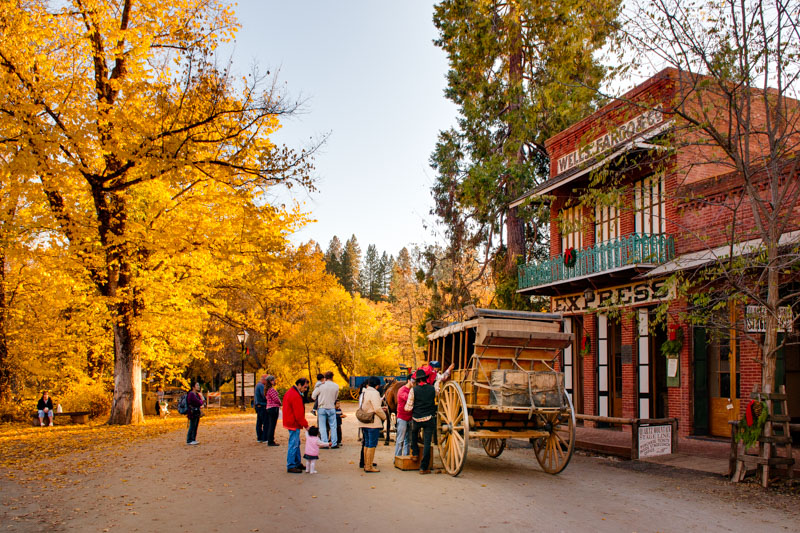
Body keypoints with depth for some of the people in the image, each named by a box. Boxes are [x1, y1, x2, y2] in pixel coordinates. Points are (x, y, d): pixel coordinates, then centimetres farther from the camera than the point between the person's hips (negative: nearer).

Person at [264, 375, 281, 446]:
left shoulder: (268, 389, 15)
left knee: (270, 425, 13)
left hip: (269, 408, 10)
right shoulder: (271, 389, -16)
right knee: (272, 425, -6)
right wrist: (280, 403, 3)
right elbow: (276, 399, -17)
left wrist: (278, 404, 9)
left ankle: (269, 441, 19)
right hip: (273, 408, -10)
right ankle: (271, 441, -4)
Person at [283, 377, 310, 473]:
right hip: (294, 424, -11)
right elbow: (299, 414, -22)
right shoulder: (296, 396, -21)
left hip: (289, 422, 11)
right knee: (293, 444, -5)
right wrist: (306, 425, -13)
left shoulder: (290, 392, 13)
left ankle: (298, 463, 26)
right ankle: (290, 466, 0)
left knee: (296, 444, 18)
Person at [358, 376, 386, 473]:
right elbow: (377, 409, -21)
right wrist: (384, 416, -3)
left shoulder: (363, 393, 14)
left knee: (367, 444, 18)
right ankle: (369, 466, -1)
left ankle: (366, 464, 26)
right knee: (372, 445, -3)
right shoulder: (374, 393, -14)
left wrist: (380, 409, 20)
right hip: (373, 423, -9)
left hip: (364, 423, 9)